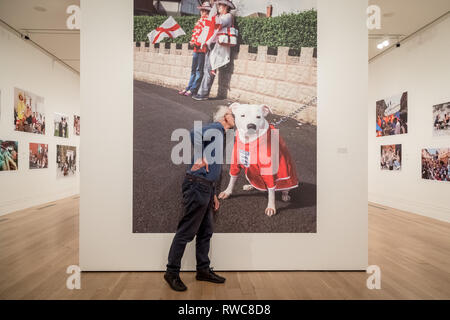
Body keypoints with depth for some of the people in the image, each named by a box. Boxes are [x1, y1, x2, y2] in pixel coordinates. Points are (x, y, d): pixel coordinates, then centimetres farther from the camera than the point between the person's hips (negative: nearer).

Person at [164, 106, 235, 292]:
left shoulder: (220, 135, 25)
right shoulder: (216, 127, -4)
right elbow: (195, 133, -26)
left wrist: (213, 194, 23)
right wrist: (200, 157, -27)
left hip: (206, 188, 10)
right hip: (197, 185, -10)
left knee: (205, 232, 15)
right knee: (186, 231, -2)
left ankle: (203, 270, 27)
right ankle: (172, 272, 11)